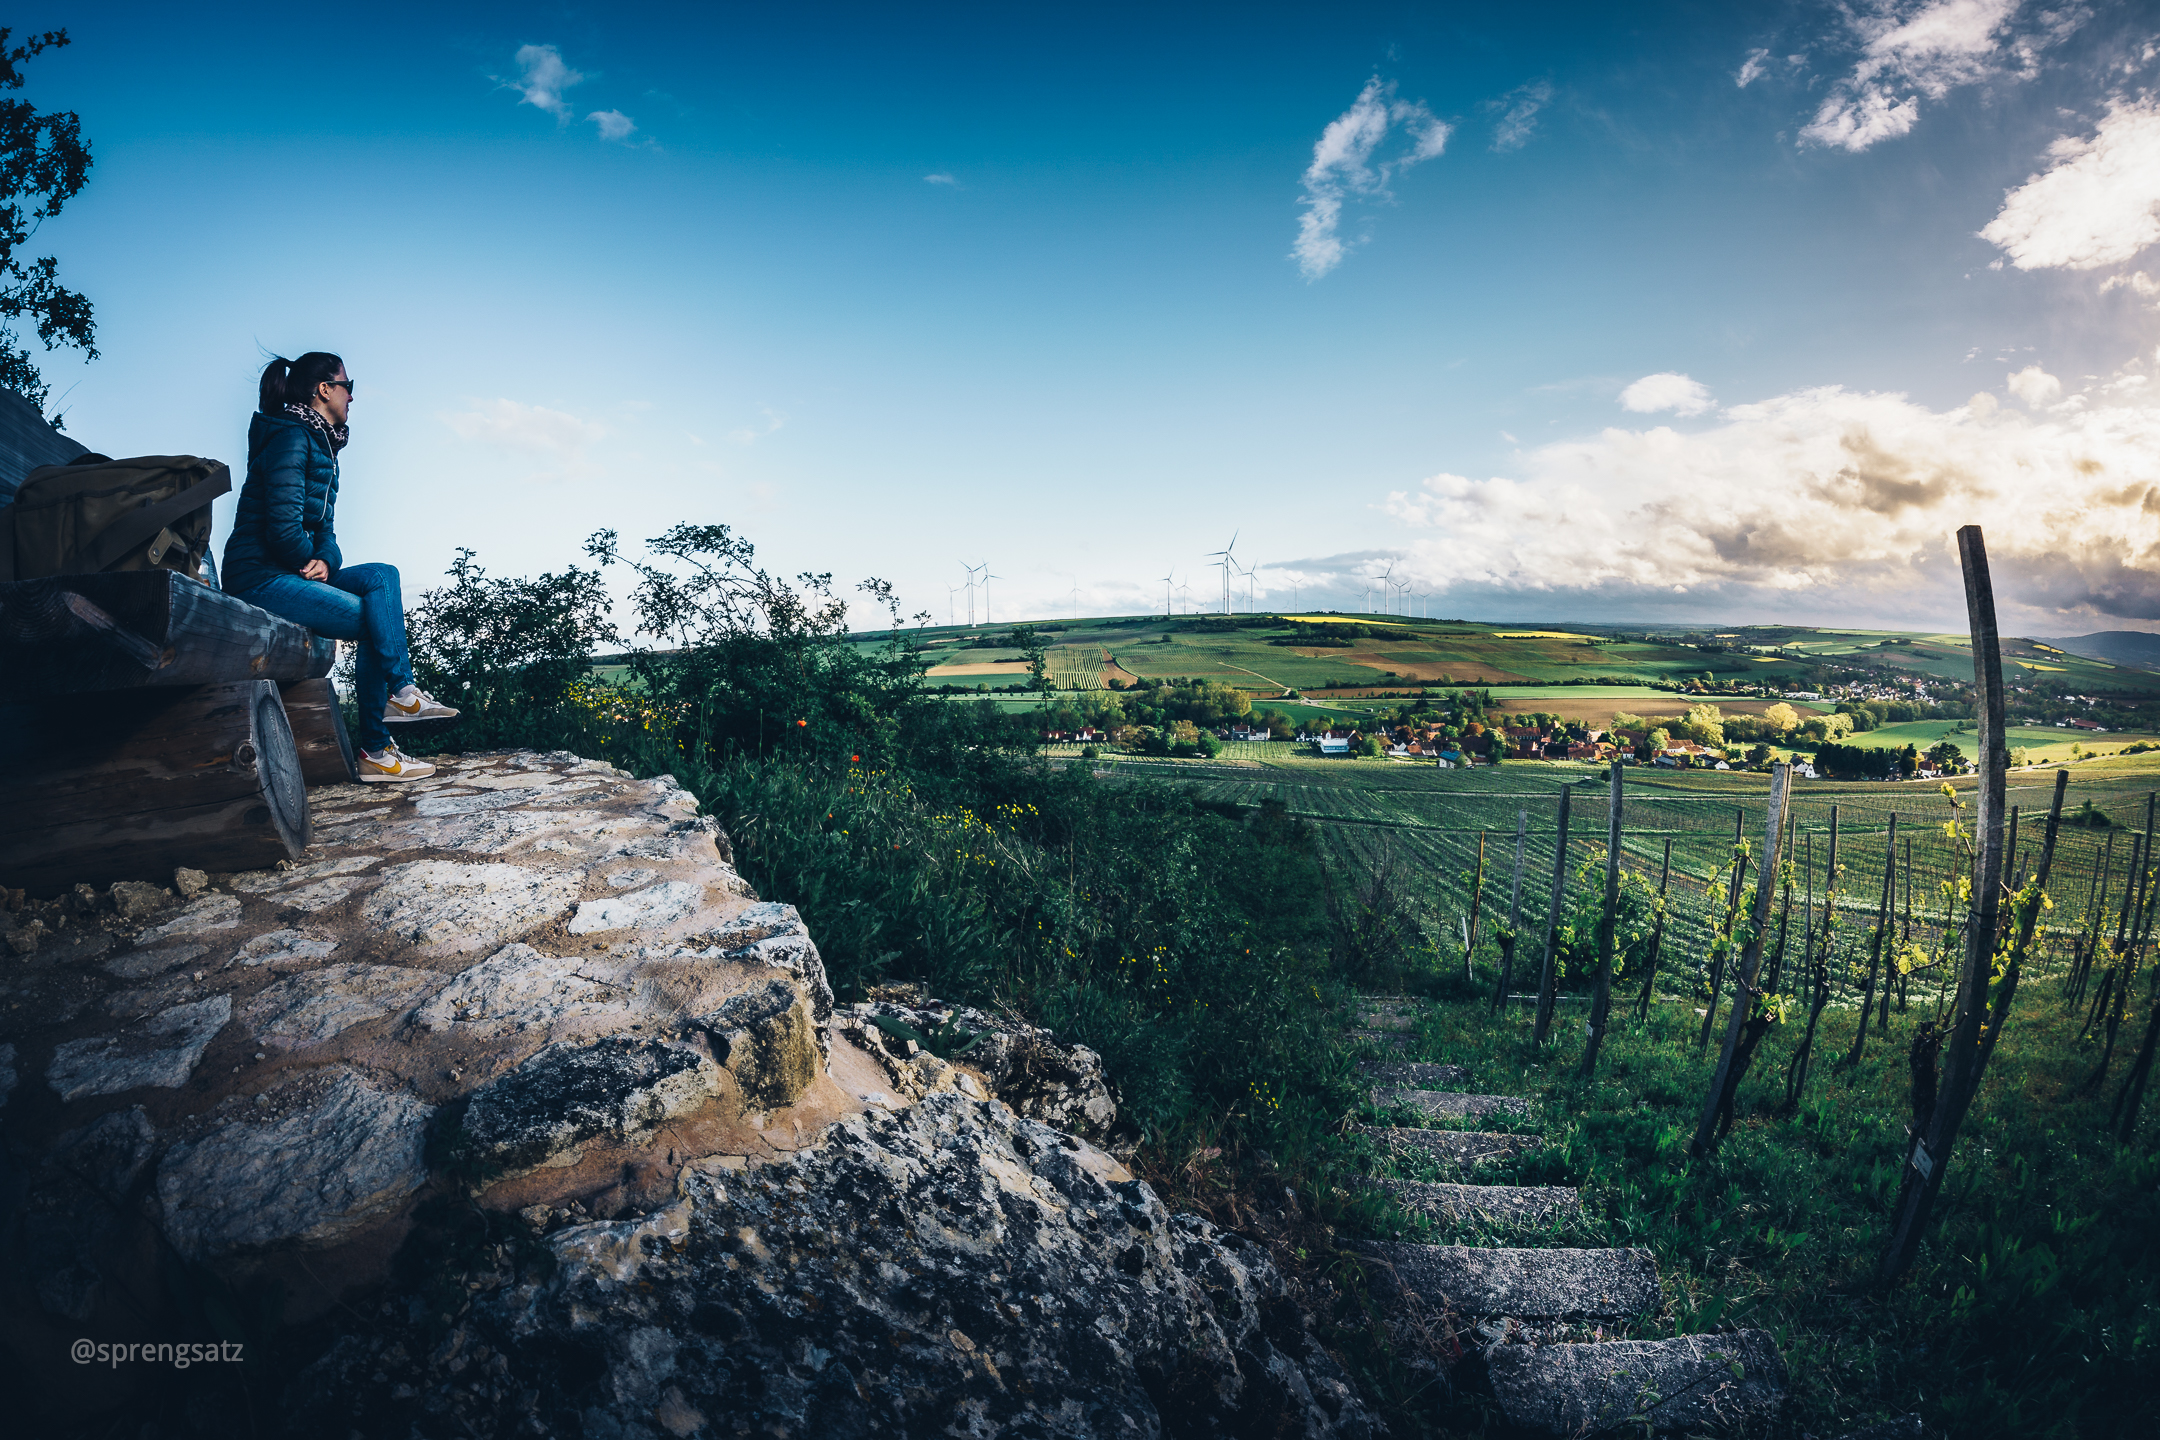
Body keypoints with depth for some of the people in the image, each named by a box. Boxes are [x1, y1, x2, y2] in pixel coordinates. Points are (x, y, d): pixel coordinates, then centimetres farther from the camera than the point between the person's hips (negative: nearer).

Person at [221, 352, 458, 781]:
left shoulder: (320, 443, 19)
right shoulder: (292, 438, -13)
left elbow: (322, 528, 17)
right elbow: (283, 527, -22)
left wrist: (326, 560, -5)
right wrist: (310, 563, -3)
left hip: (292, 572, 9)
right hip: (260, 577, -9)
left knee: (382, 576, -8)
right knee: (373, 621, -15)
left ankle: (400, 690, -17)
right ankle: (375, 752, -8)